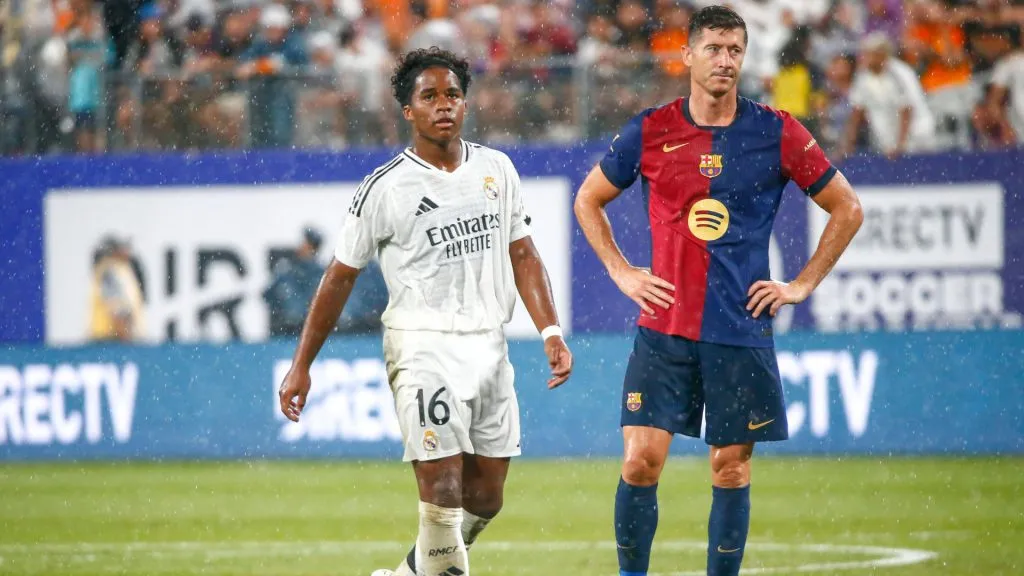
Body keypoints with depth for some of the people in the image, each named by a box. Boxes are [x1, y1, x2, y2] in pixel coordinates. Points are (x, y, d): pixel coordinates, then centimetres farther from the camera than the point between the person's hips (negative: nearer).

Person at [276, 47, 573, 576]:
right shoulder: (385, 188, -6)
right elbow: (341, 276, 0)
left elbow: (522, 256, 13)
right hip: (422, 348, -5)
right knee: (442, 493, -15)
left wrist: (550, 332, 2)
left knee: (485, 500, 9)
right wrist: (301, 365, 0)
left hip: (488, 347, 5)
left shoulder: (496, 169, 7)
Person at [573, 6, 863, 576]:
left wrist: (803, 284, 4)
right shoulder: (650, 131, 2)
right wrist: (622, 273, 7)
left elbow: (848, 209, 9)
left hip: (742, 331, 0)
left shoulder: (777, 133, 0)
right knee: (641, 461, -7)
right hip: (664, 331, 0)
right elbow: (588, 200, 17)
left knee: (732, 469, 3)